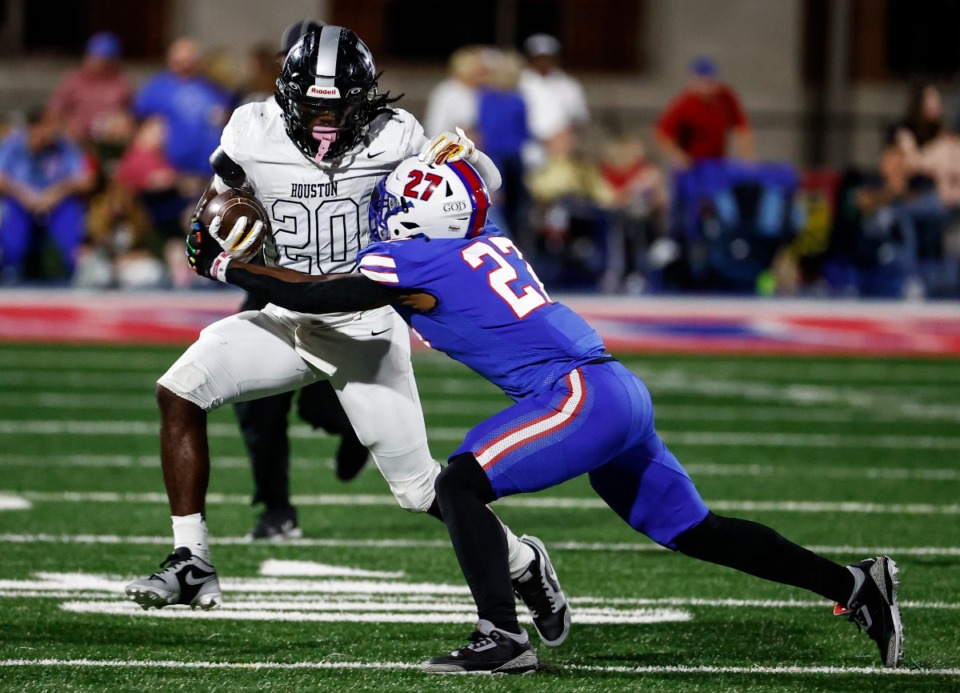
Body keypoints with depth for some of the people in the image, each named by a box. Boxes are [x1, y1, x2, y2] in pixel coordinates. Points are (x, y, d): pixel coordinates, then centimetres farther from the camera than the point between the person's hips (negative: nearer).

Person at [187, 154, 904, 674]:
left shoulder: (414, 262, -6)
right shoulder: (490, 244, 17)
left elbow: (320, 297, -1)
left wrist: (224, 264, 9)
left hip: (582, 394, -9)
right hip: (622, 394, 9)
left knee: (459, 484, -10)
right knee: (695, 530, 16)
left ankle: (503, 636, -16)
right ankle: (856, 585, 16)